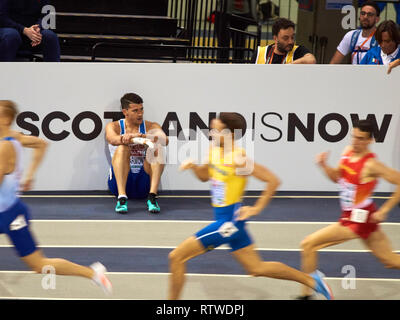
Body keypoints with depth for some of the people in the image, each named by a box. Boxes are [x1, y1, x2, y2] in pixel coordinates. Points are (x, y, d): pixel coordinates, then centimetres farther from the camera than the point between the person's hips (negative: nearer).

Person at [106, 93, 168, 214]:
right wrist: (140, 140, -38)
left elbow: (164, 140, -16)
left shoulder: (151, 127, 7)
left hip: (144, 182, 1)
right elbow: (113, 140, -21)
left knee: (156, 148, -21)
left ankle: (152, 196, -33)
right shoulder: (113, 126, 5)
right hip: (120, 182, -1)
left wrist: (141, 136, -33)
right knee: (122, 149, -26)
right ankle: (122, 197, -39)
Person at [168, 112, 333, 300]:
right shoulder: (214, 149, 2)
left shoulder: (238, 159, -21)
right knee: (257, 268, 19)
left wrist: (257, 208, -16)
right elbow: (205, 176, 18)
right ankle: (311, 280, 29)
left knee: (176, 257, -9)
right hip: (224, 219, 9)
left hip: (230, 220, -9)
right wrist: (193, 166, -2)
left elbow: (273, 180, -19)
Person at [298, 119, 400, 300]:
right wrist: (324, 165, -3)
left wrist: (384, 210, -20)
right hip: (352, 217, 8)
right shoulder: (348, 152, 2)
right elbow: (337, 177, 17)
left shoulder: (371, 165, -22)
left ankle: (306, 293, 4)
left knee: (308, 245, -7)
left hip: (358, 220, -8)